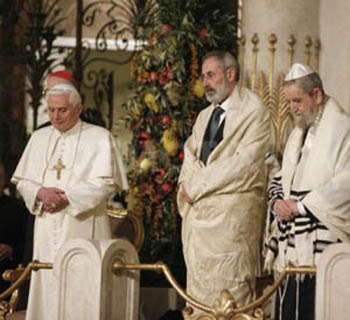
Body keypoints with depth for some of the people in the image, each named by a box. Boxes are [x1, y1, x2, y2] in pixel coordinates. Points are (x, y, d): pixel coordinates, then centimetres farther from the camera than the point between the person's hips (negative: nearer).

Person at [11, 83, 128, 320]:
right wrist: (41, 192, -10)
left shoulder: (99, 137, 1)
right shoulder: (39, 138, 15)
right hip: (47, 227, 4)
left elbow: (106, 183, -8)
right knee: (47, 286, 0)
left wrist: (67, 197, -16)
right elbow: (22, 180, 12)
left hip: (82, 227, -4)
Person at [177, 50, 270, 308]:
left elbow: (245, 163, -12)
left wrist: (198, 187, -10)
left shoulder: (254, 111, -4)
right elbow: (191, 155, 20)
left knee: (229, 289, -10)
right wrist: (189, 185, -3)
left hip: (232, 212, -7)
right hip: (198, 213, 7)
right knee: (199, 287, 4)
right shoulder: (205, 116, 21)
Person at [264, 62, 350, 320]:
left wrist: (301, 205, -12)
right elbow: (279, 180, 24)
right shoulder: (298, 135, 21)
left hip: (322, 247, -8)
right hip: (291, 249, 8)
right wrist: (278, 202, 1)